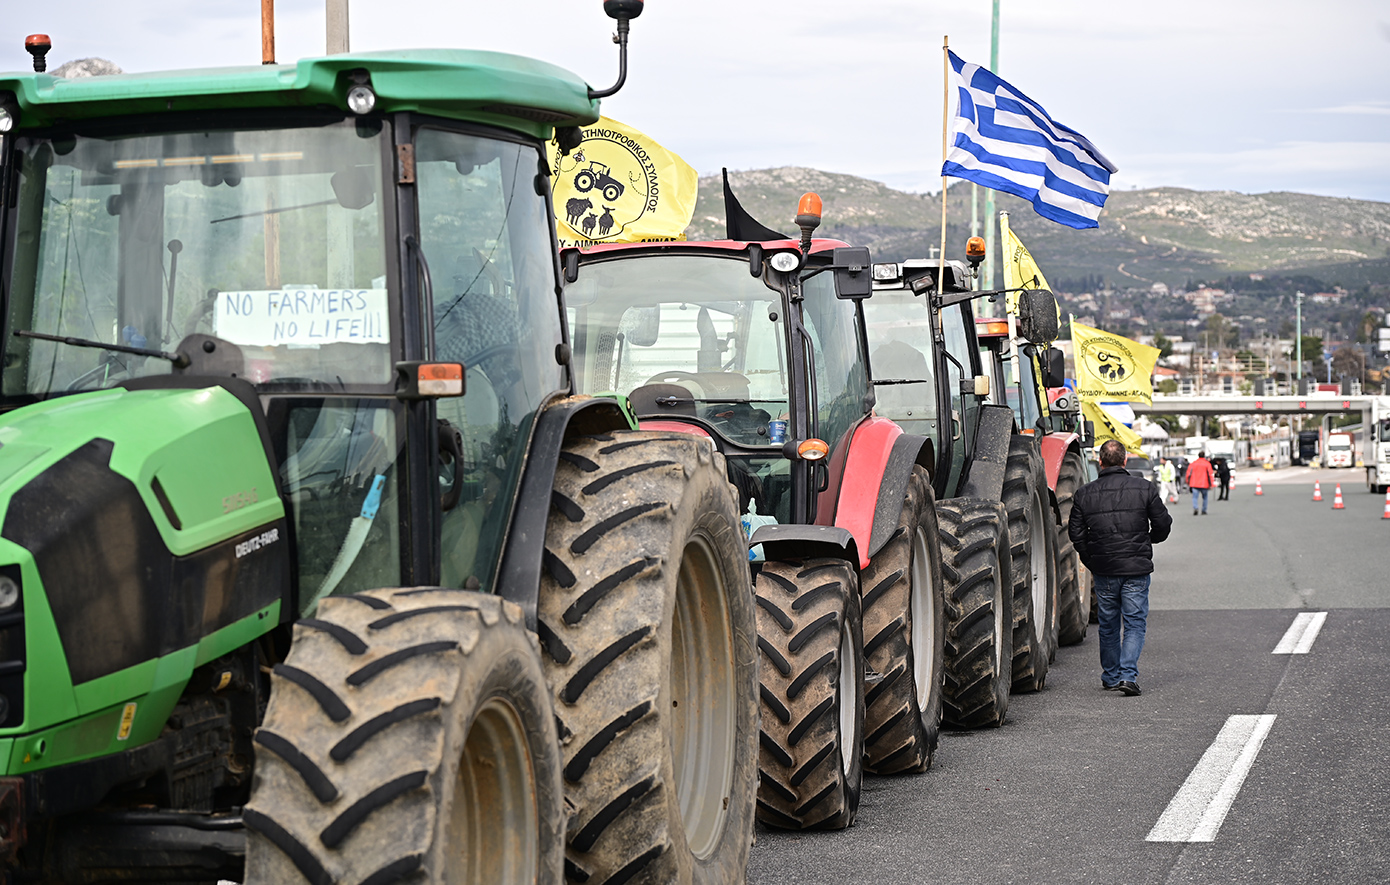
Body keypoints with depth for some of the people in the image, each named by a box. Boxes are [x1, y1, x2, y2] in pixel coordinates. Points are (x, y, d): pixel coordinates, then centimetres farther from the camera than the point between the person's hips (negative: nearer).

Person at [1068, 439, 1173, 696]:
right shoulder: (1144, 488, -4)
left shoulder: (1084, 494, 1)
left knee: (1108, 624, 15)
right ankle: (1128, 675, -12)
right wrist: (1149, 540, 22)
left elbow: (1076, 534, 3)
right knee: (1135, 623, 2)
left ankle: (1111, 677, 23)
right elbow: (1163, 525, 0)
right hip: (1137, 569, -2)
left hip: (1103, 569, 2)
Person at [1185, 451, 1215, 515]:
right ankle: (1204, 511, 17)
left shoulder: (1193, 464, 5)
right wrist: (1210, 484, -2)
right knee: (1204, 497, 16)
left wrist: (1188, 483, 16)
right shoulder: (1207, 464, 0)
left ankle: (1195, 508, -27)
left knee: (1195, 497, -3)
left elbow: (1188, 474, 5)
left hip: (1195, 484, 1)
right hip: (1204, 484, -1)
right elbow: (1210, 474, -5)